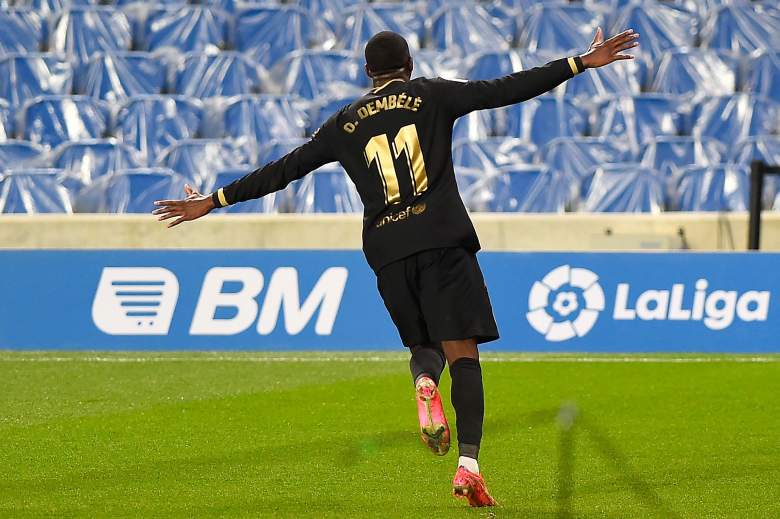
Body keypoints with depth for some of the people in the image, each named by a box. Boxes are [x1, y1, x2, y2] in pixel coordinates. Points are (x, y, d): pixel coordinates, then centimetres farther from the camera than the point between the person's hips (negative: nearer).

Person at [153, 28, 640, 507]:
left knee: (424, 345, 21)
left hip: (388, 252, 3)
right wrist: (581, 64, 6)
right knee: (462, 352, -6)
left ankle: (425, 384, -16)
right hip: (443, 239, -3)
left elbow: (283, 169, 18)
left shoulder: (345, 124, 16)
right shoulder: (431, 95, 9)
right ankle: (469, 466, -22)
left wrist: (215, 201, 26)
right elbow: (507, 89, 3)